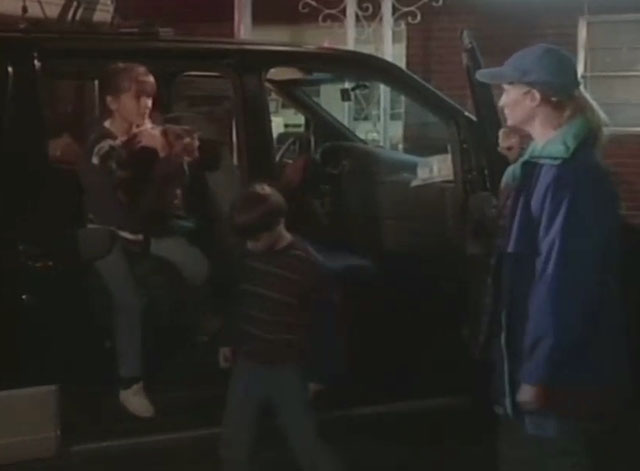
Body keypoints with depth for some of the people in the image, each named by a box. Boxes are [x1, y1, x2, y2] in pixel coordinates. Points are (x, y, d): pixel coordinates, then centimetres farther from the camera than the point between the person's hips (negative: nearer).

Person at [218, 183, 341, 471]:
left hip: (287, 369, -5)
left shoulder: (307, 264, -18)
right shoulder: (248, 255, -2)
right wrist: (228, 341, 18)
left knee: (305, 444, 4)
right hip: (248, 363, 5)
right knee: (233, 442, 14)